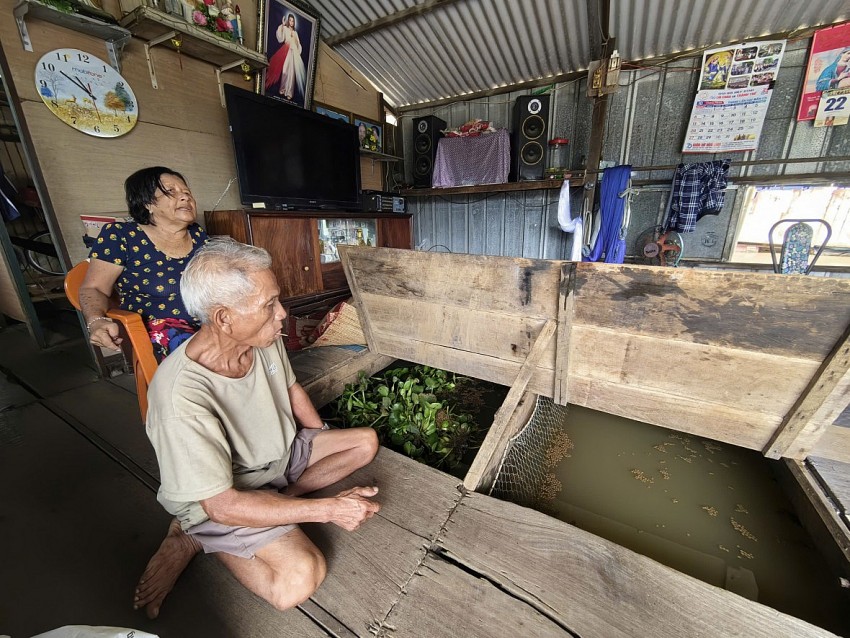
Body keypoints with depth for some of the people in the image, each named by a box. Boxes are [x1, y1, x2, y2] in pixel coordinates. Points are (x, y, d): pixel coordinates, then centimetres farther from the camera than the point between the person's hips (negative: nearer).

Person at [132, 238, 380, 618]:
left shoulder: (264, 339, -14)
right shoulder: (182, 397, -34)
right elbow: (223, 506, -27)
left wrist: (326, 444, 10)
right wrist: (329, 509, -26)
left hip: (280, 453, 7)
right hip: (221, 499, -6)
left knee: (367, 441, 3)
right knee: (300, 576, -23)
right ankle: (196, 537, 2)